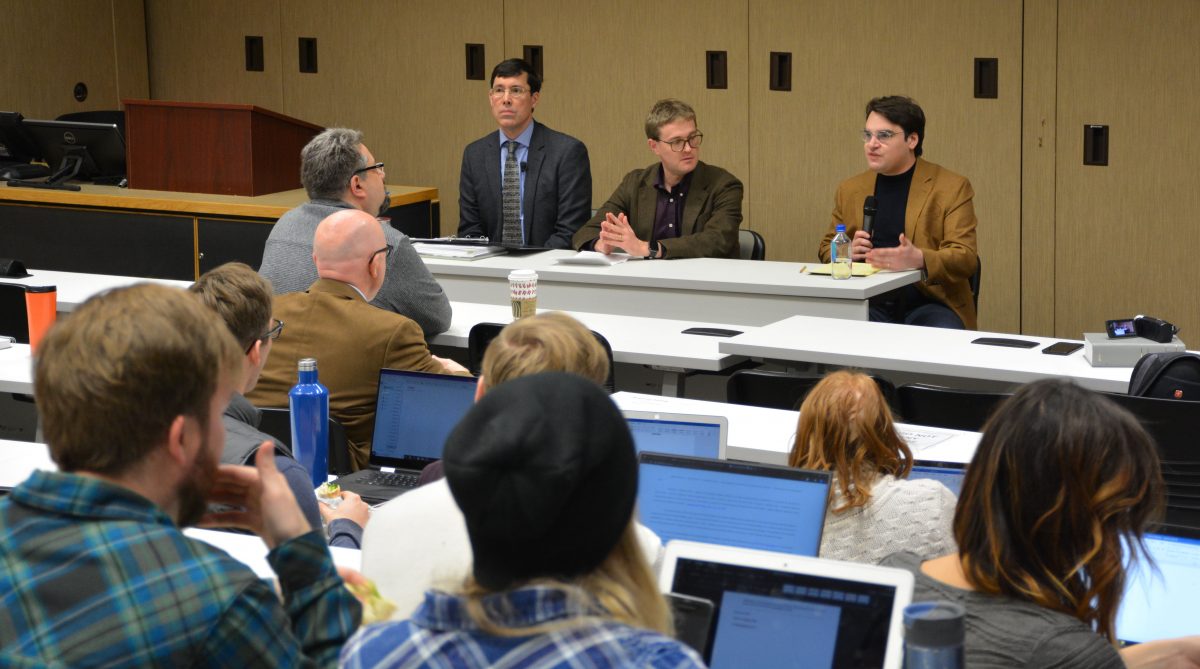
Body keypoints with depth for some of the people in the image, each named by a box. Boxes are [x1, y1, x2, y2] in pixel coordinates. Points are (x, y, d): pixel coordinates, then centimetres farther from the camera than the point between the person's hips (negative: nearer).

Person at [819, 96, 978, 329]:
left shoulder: (952, 187, 1)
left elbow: (966, 258, -6)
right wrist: (846, 252, -1)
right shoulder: (850, 189, 15)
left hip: (929, 304, -2)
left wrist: (919, 259, -28)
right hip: (870, 306, 3)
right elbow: (827, 248, 25)